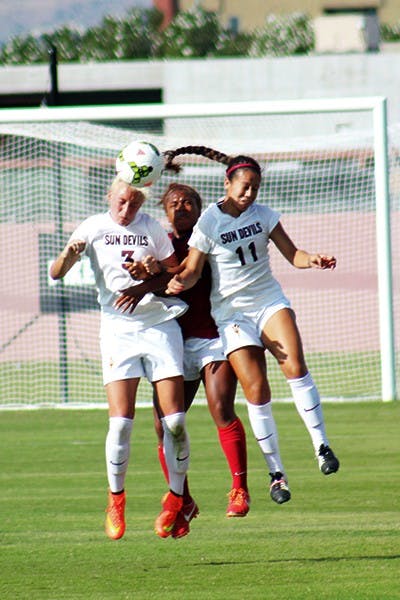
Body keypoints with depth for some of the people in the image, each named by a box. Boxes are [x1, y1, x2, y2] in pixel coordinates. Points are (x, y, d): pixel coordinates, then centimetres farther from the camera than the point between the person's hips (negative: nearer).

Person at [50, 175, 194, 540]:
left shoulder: (152, 228, 6)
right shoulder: (94, 228, 3)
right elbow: (56, 274, -1)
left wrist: (150, 273, -11)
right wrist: (68, 255, -24)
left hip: (161, 327, 1)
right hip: (118, 329, -1)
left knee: (175, 420, -7)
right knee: (121, 422, -12)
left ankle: (176, 499, 8)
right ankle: (116, 500, 7)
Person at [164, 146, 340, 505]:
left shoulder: (264, 215, 4)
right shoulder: (208, 223, -6)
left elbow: (292, 254, 7)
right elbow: (193, 270, -3)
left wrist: (312, 259, -14)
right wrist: (180, 282, -26)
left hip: (270, 301, 2)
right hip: (231, 312, -2)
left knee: (295, 366, -22)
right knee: (257, 392, -10)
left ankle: (321, 445, -15)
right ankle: (276, 472, -1)